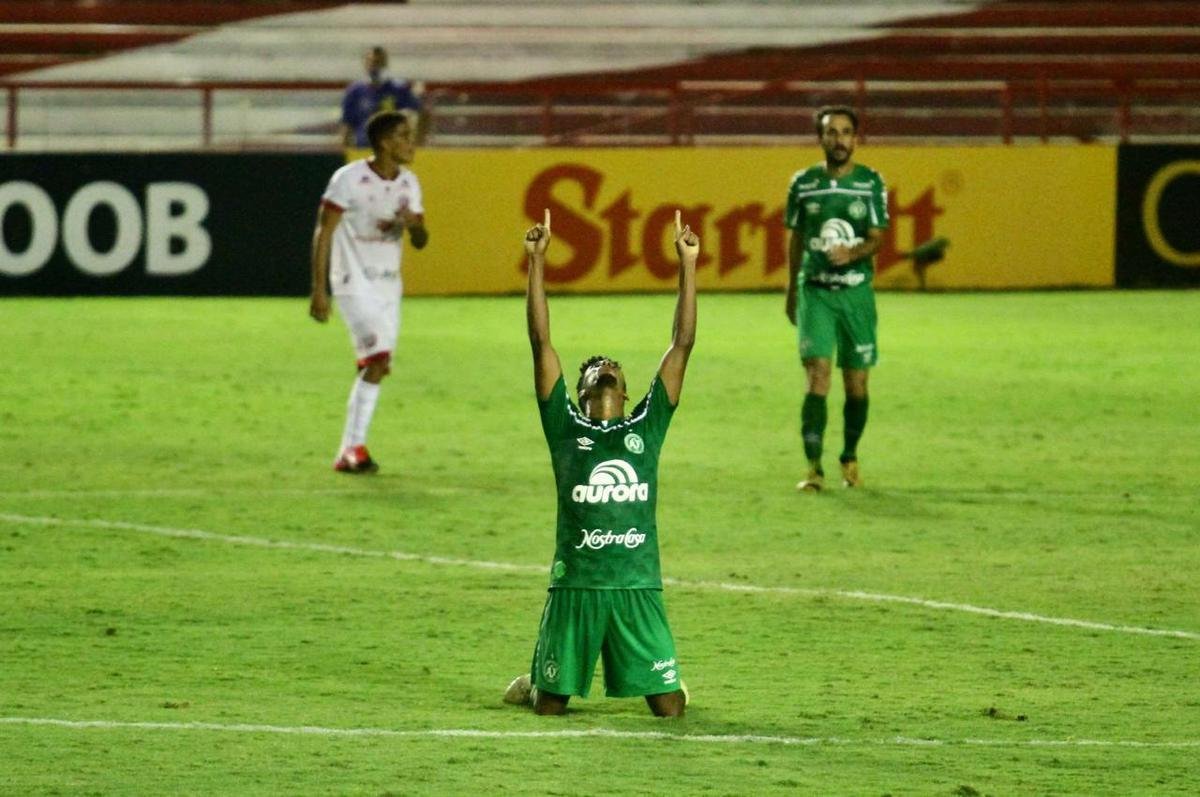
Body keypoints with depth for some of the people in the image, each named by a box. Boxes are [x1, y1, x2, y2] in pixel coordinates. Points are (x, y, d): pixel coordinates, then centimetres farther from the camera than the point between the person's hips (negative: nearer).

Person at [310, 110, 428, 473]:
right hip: (354, 283, -7)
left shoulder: (408, 182, 7)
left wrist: (415, 225, -12)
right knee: (378, 359, -18)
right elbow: (323, 233, -10)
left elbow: (421, 242, 12)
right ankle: (354, 448, -14)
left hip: (388, 286, 7)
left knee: (375, 368, 3)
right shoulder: (349, 179, -12)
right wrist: (318, 289, -15)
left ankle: (350, 450, 10)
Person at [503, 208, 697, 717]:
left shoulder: (646, 427, 11)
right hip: (574, 584, -1)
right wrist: (536, 262, -1)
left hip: (638, 586, 1)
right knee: (550, 705, 4)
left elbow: (682, 344, 8)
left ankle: (663, 680, 33)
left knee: (669, 706, -2)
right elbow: (541, 342, 3)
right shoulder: (565, 428, 7)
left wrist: (687, 265, 5)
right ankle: (535, 681, 39)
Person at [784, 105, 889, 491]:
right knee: (817, 376, -13)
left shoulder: (871, 183, 0)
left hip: (856, 290, 0)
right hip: (814, 290, 0)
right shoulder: (803, 183, 4)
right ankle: (814, 467, -15)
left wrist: (854, 252, -26)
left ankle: (850, 460, 26)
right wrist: (791, 291, 18)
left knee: (856, 383, 6)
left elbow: (876, 239, -4)